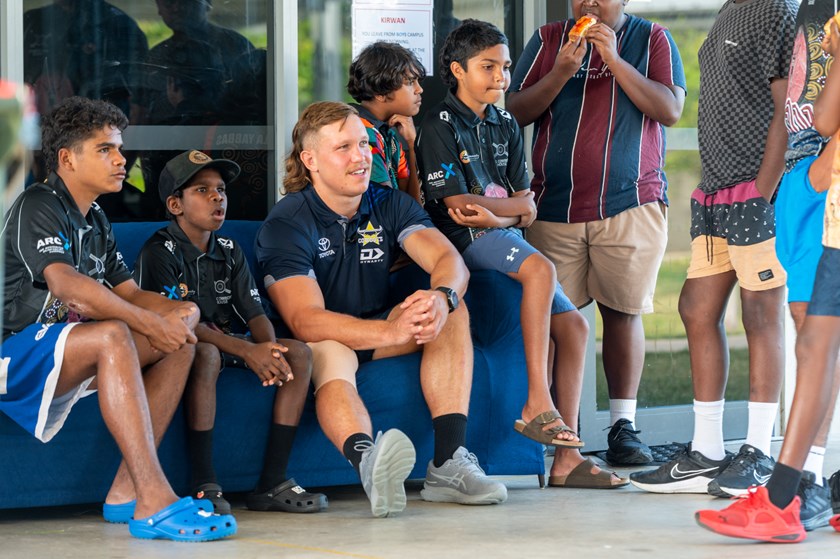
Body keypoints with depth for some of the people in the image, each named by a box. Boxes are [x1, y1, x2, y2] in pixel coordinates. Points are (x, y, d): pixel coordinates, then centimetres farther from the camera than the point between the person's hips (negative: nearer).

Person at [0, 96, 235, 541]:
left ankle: (126, 490, -13)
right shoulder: (37, 206, -10)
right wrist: (151, 324, -26)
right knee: (112, 336, -35)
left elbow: (129, 294, 13)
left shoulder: (95, 220, 19)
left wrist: (175, 313, -11)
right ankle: (153, 503, -45)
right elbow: (65, 284, -26)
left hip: (69, 360, 10)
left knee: (181, 339, -1)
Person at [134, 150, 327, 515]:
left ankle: (272, 483, -17)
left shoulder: (229, 251, 13)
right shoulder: (160, 253, -9)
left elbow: (255, 314, 6)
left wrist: (268, 348, -19)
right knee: (205, 354, -39)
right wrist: (246, 351, -29)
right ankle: (204, 486, -36)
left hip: (230, 346, 7)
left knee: (299, 353, -13)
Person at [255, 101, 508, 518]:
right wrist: (391, 332, -45)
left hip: (378, 328, 6)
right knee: (331, 355, -39)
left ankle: (449, 462, -31)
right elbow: (305, 320, -30)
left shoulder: (390, 204, 0)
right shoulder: (286, 224, -17)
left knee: (452, 311, -18)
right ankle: (369, 461, -73)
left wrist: (441, 297, -41)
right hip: (318, 340, -6)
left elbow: (449, 260, -14)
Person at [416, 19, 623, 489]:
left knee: (573, 324, -8)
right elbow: (456, 204, -12)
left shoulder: (505, 126, 18)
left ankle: (567, 458, -12)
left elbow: (527, 209, 10)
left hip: (505, 236, 7)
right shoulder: (440, 125, -3)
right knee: (541, 269, -34)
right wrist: (514, 205, -5)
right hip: (465, 240, -7)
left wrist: (493, 213, -11)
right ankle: (538, 403, -33)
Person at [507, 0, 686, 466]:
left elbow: (670, 109, -6)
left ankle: (623, 425, 0)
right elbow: (515, 112, 4)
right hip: (555, 206, 2)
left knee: (622, 311, -3)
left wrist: (614, 60, -12)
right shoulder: (548, 40, 10)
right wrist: (562, 72, -10)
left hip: (629, 204, -1)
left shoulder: (652, 39, 6)